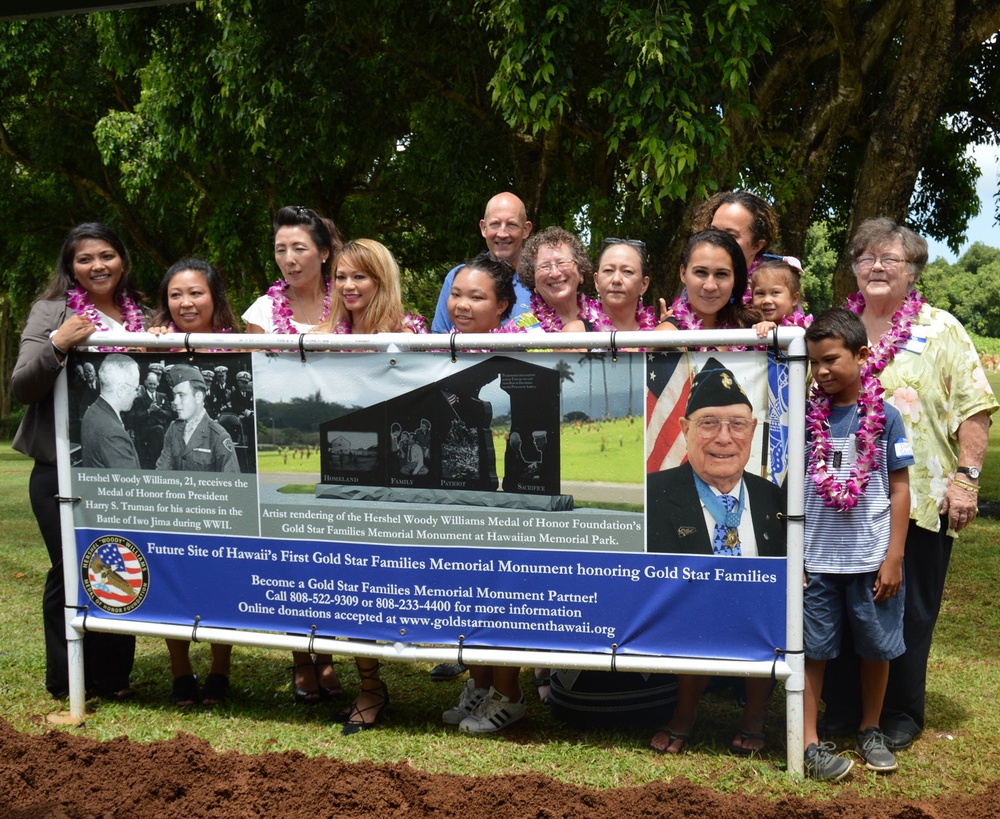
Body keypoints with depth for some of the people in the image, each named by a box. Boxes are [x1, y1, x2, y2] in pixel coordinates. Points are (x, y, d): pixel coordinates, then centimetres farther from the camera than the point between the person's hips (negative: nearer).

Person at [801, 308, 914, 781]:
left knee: (876, 648, 12)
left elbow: (899, 488, -1)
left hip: (871, 559, 0)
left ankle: (870, 731, 30)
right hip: (816, 559, 0)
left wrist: (894, 558, -5)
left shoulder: (883, 416, -3)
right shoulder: (808, 416, 0)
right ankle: (808, 742, 12)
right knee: (812, 649, 4)